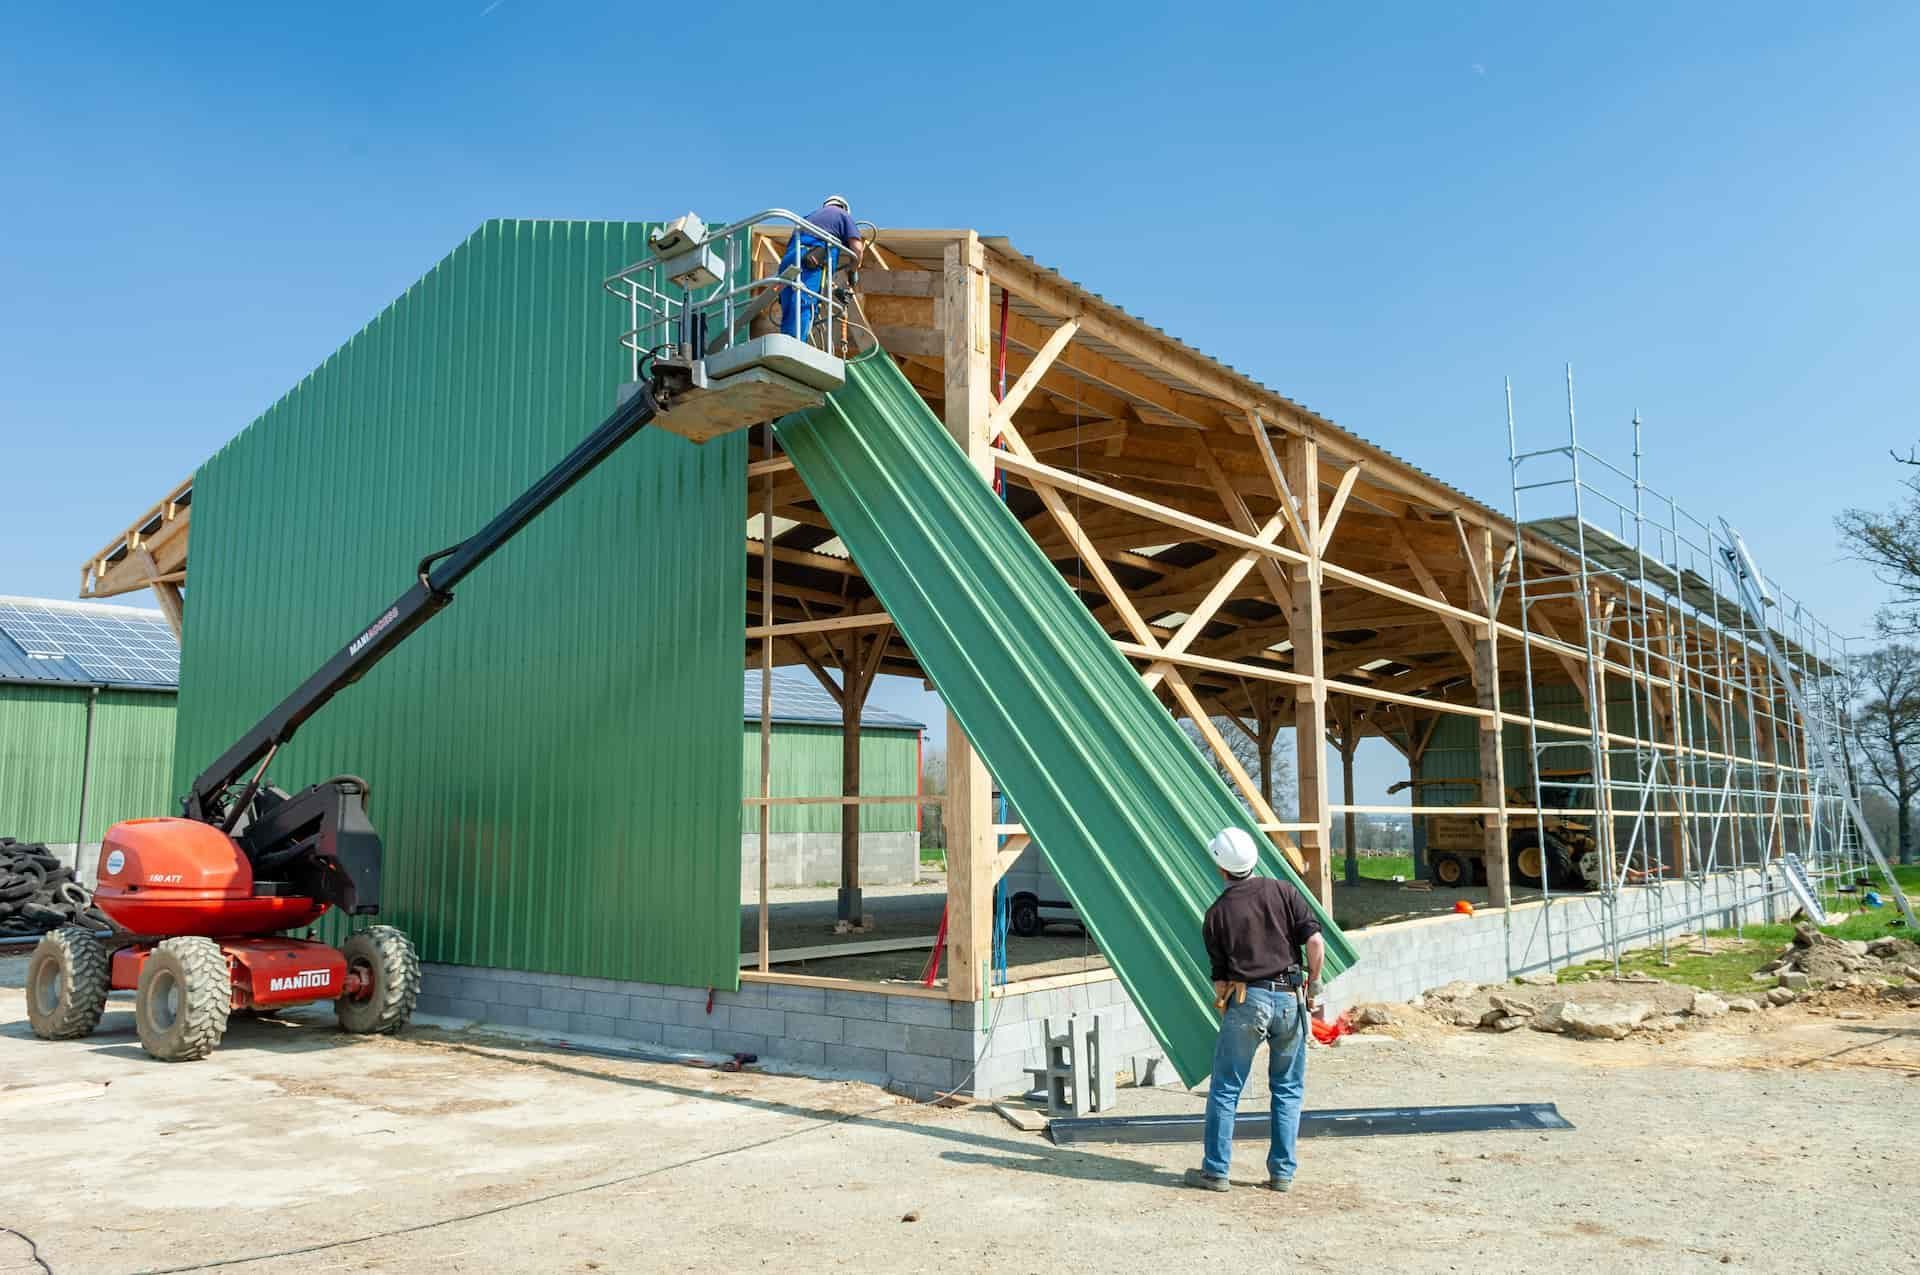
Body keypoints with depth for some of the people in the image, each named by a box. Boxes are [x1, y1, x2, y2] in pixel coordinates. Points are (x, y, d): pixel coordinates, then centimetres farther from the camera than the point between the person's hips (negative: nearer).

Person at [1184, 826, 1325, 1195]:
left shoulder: (1216, 914, 2)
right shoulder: (1283, 892, 3)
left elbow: (1220, 975, 6)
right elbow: (1315, 941, -6)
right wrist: (1312, 985, 7)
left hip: (1246, 1000, -2)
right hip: (1290, 999, 2)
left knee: (1224, 1089, 7)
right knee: (1287, 1089, 14)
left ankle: (1215, 1170, 11)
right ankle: (1282, 1172, 15)